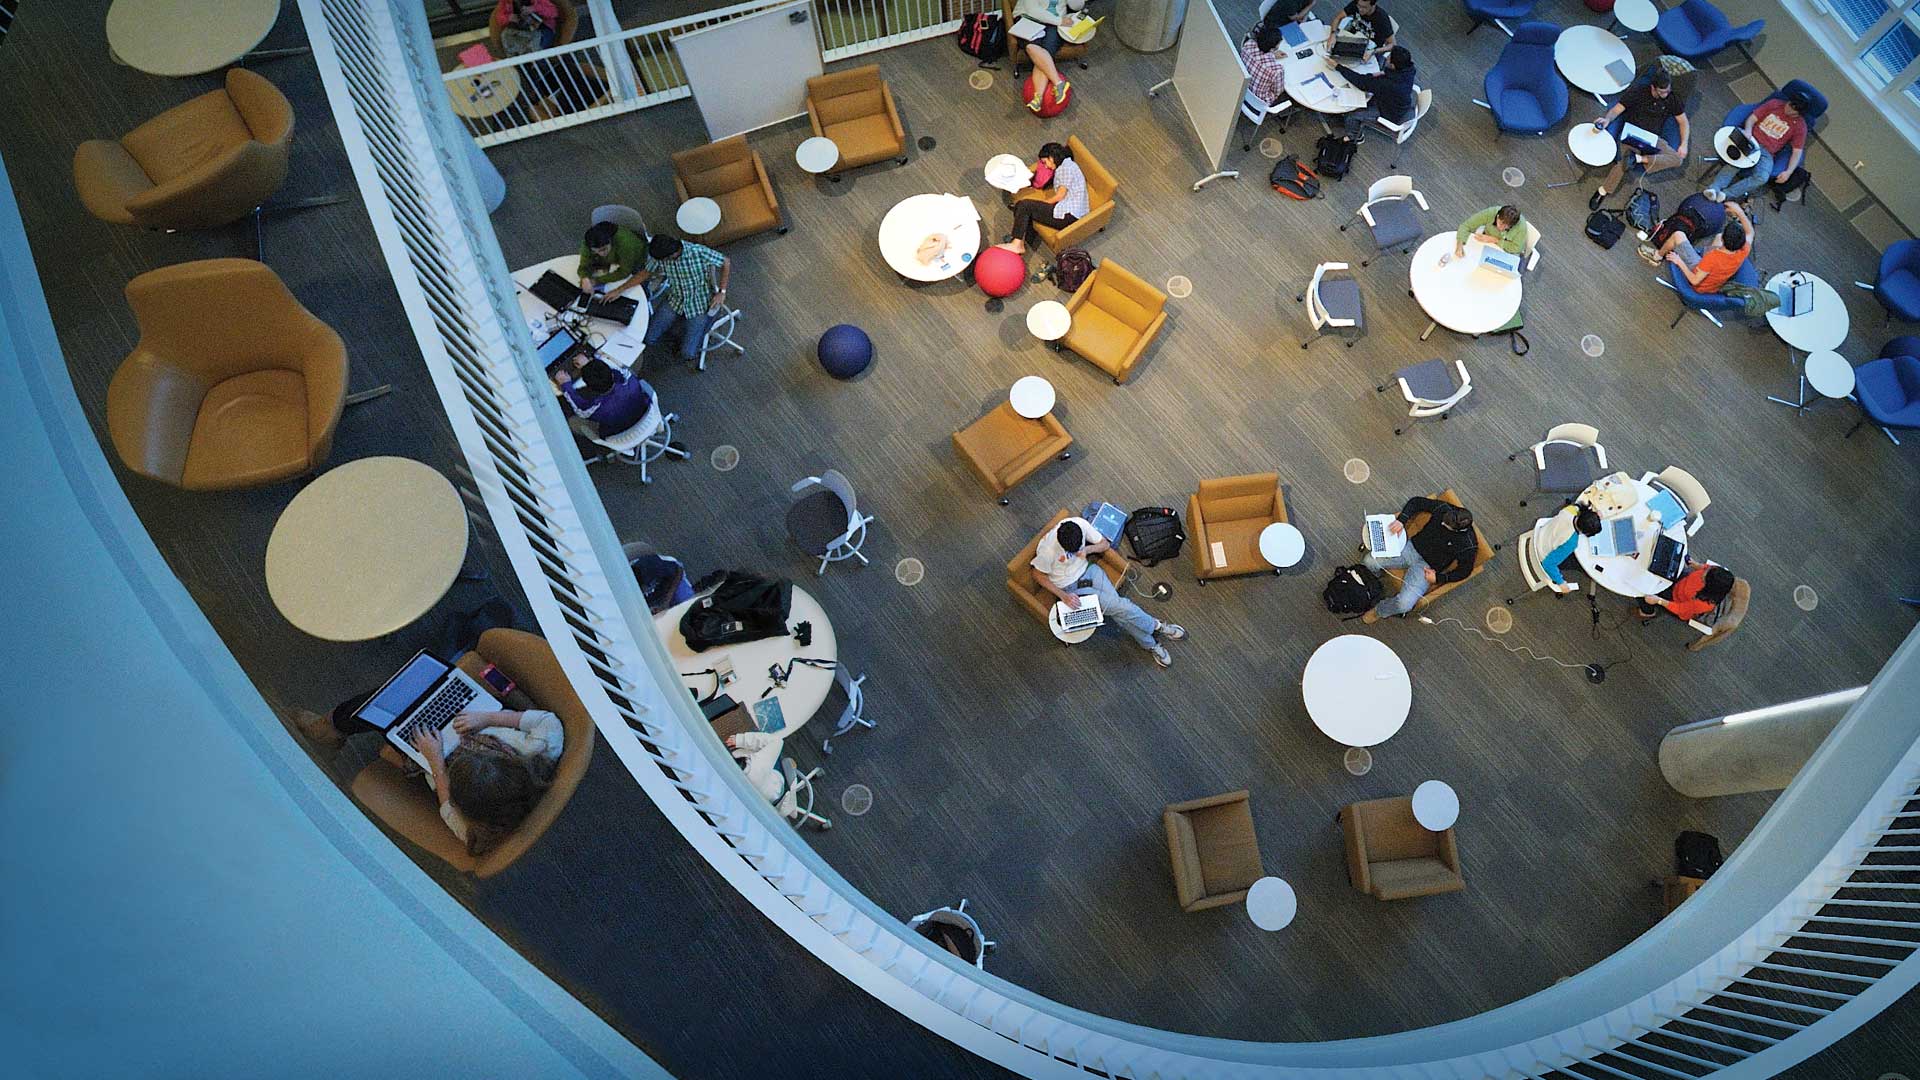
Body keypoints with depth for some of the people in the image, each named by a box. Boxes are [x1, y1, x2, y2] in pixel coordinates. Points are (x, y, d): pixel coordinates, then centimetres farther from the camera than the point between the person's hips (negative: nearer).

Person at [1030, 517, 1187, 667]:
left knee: (1117, 608, -13)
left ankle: (1150, 644, 3)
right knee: (1118, 606, -14)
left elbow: (1105, 544, -3)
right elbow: (1038, 575, -14)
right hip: (1070, 587, -4)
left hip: (1087, 570, 4)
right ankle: (1156, 626, 6)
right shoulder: (1047, 550, -32)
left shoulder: (1081, 524, -20)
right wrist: (1063, 596, -22)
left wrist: (1087, 549, -24)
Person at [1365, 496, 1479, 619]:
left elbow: (1464, 571, -7)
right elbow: (1417, 501, 0)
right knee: (1370, 561, -16)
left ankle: (1378, 611, 9)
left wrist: (1438, 578, -13)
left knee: (1404, 603, -25)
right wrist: (1401, 520, -13)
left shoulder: (1469, 545, -20)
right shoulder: (1445, 509, -13)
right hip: (1412, 547, 4)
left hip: (1426, 567, -4)